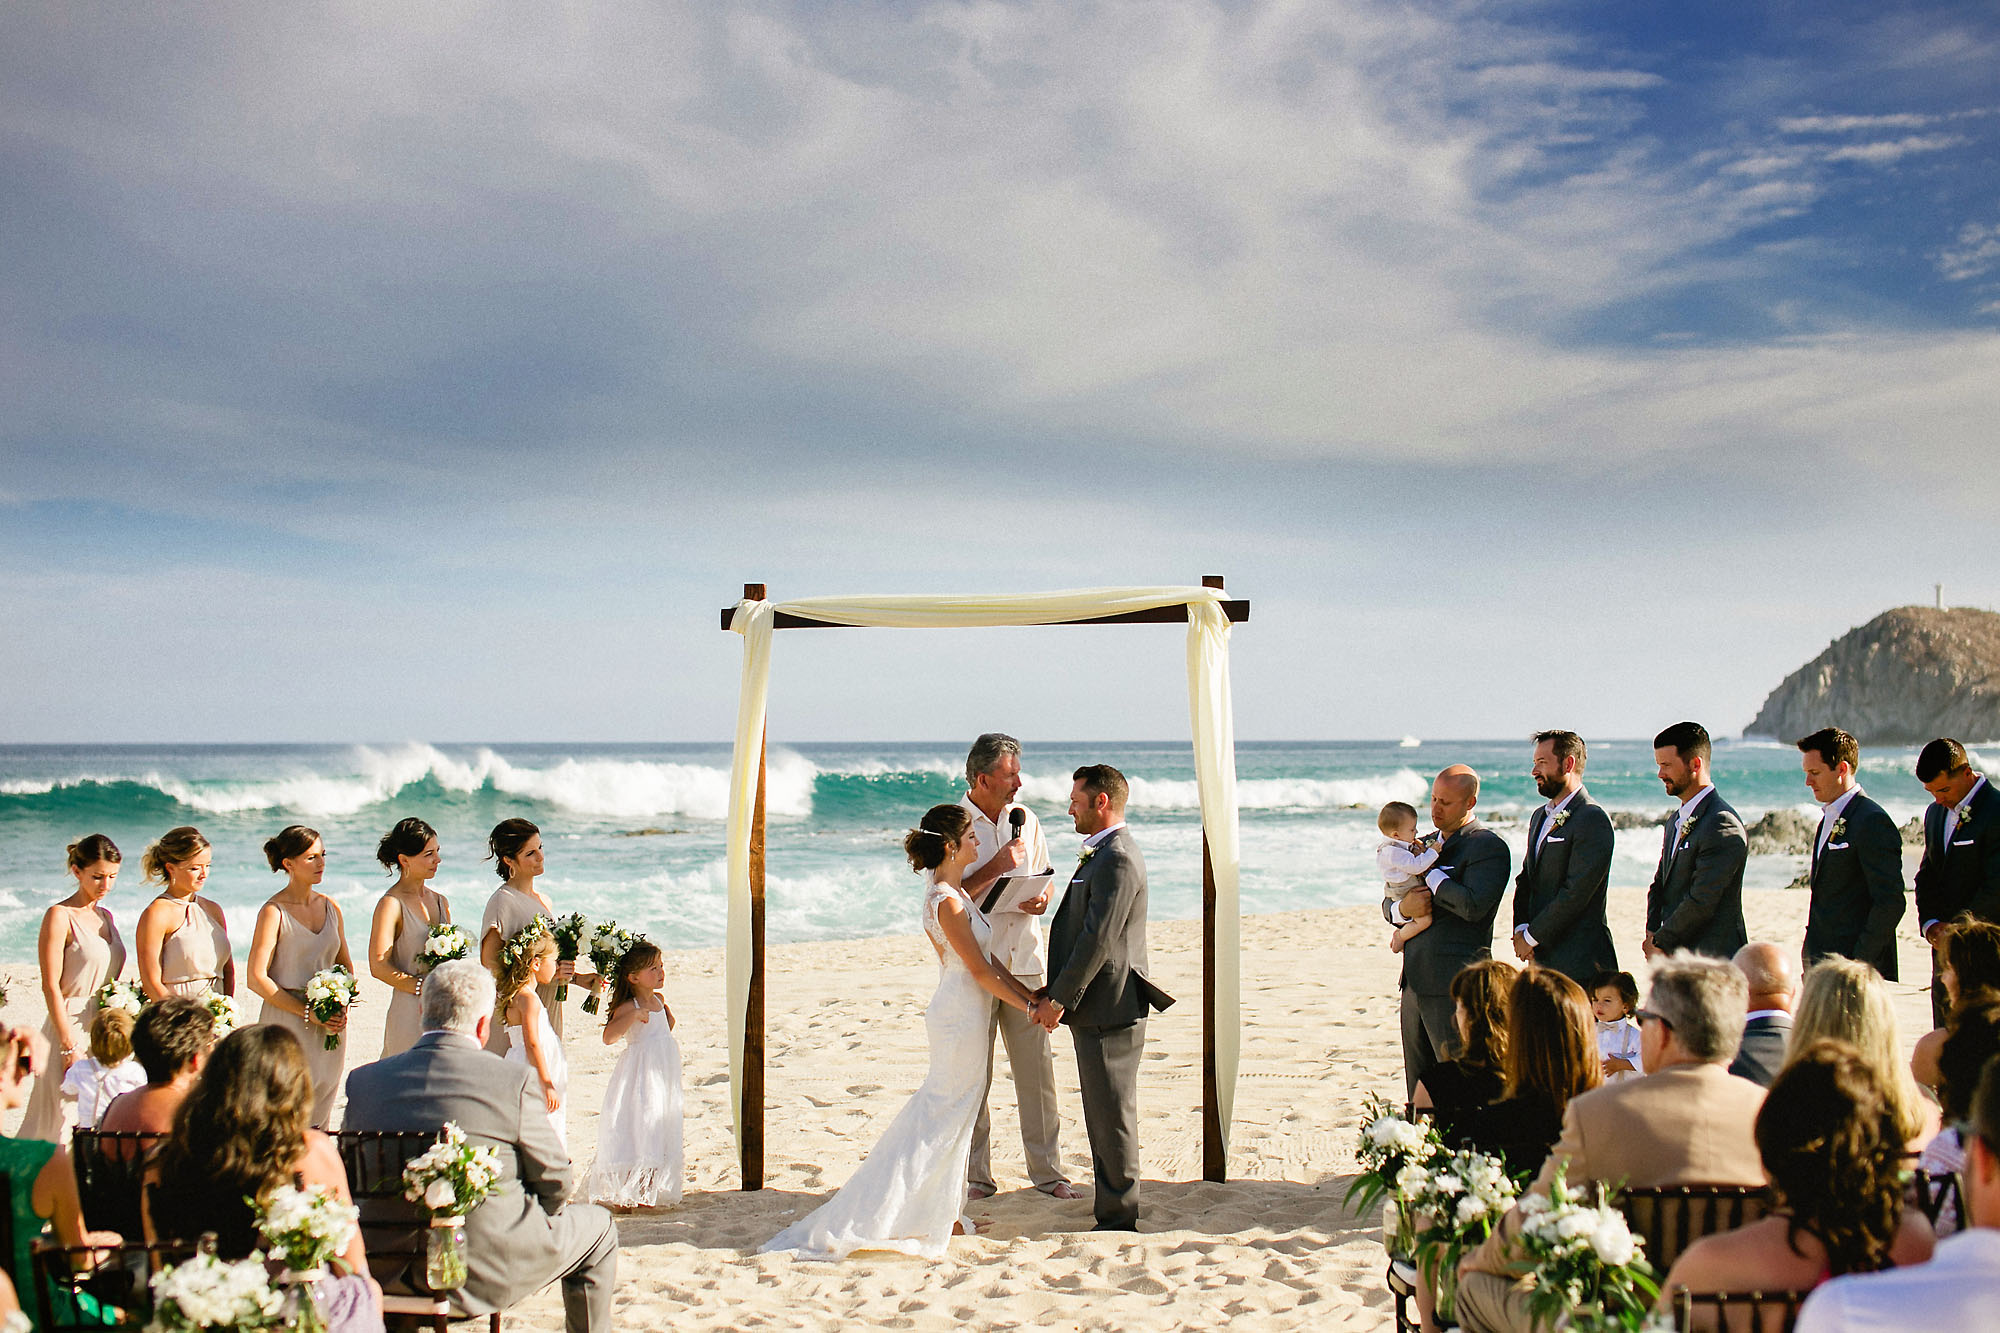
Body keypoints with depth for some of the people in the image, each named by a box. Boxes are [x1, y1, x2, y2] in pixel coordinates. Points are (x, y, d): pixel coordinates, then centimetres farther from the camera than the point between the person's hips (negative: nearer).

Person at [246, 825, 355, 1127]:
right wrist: (308, 1013, -15)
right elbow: (257, 978, -11)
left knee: (319, 1119, 8)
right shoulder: (273, 911, -7)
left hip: (330, 1027, 5)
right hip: (287, 1022, -5)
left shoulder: (331, 907, 9)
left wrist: (342, 1007, -1)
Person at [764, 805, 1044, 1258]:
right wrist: (1028, 1006, -13)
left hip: (962, 1012, 10)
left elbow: (986, 959, 13)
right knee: (946, 1114, -2)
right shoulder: (947, 902, -20)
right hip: (960, 1013, -10)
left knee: (948, 1114, 14)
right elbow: (979, 969, -19)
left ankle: (939, 1215, 23)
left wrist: (1030, 994, 11)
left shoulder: (953, 892, 10)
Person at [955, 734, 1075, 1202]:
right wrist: (997, 867, -15)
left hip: (1025, 961, 4)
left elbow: (1045, 877, 20)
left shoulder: (1026, 820, 10)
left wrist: (1042, 897, -2)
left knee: (1037, 1066, 4)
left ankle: (1046, 1169, 13)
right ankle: (976, 1175, 14)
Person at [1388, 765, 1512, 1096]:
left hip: (1454, 984, -8)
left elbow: (1473, 905, -22)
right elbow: (1388, 905, 20)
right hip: (1414, 982, 8)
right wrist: (1403, 908, -4)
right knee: (1419, 1085, 12)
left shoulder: (1489, 847, -6)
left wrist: (1430, 870, -11)